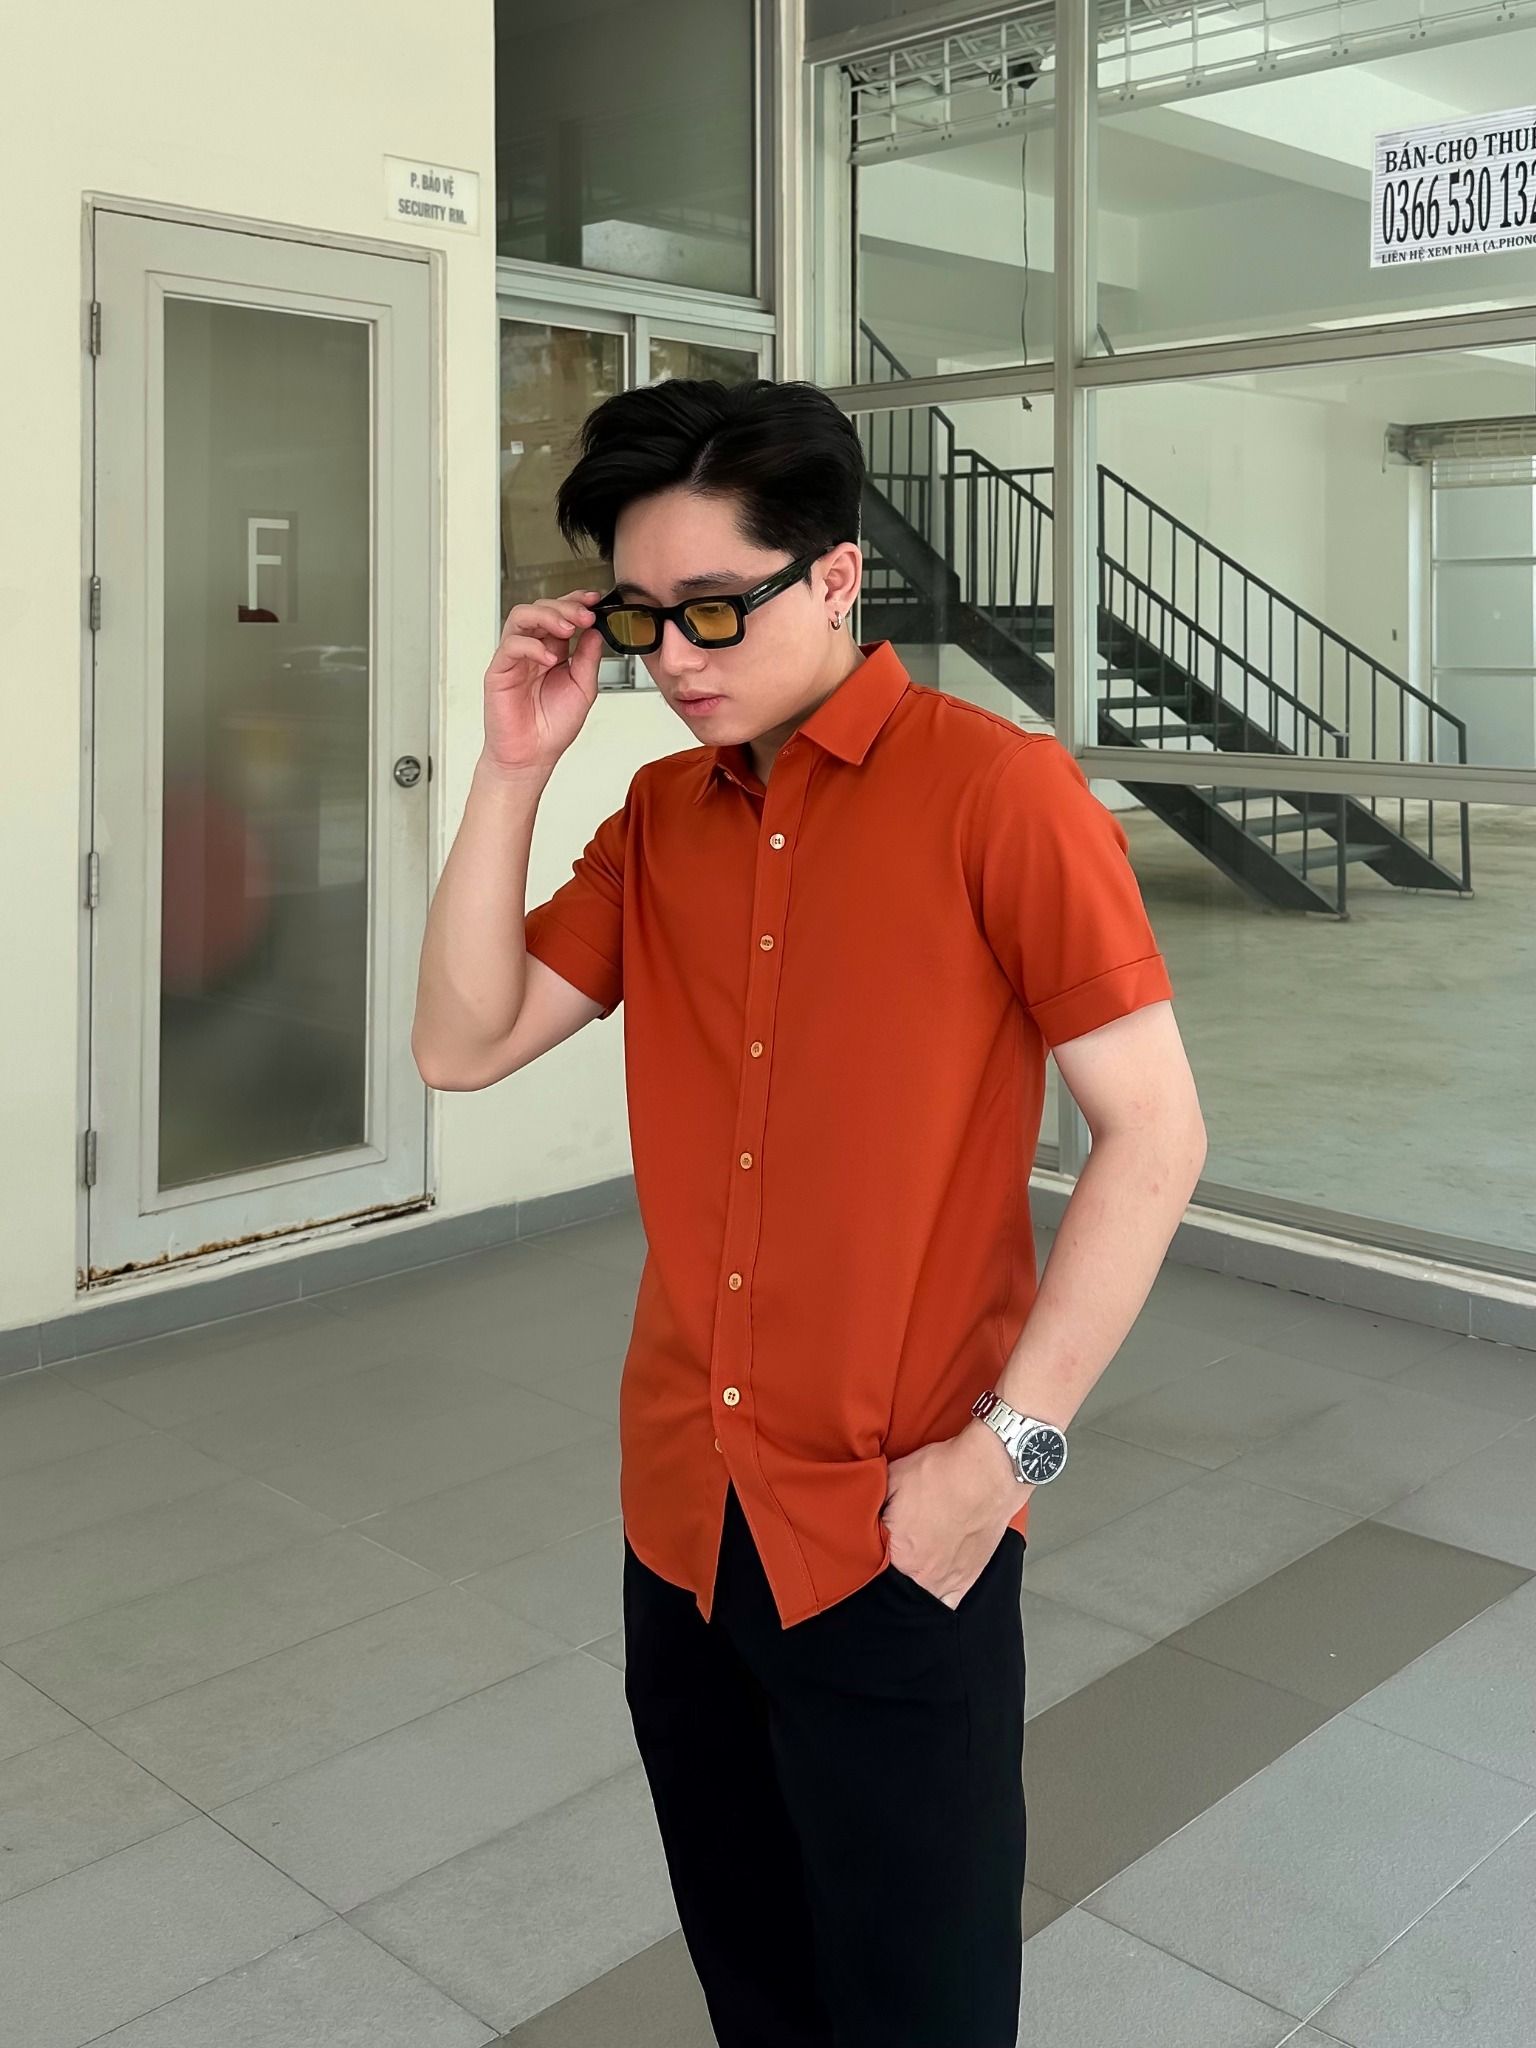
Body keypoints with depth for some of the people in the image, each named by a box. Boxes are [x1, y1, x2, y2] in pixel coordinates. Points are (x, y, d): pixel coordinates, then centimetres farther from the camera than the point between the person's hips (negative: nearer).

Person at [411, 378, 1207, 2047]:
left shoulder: (994, 792, -13)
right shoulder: (658, 815, 6)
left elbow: (1155, 1132, -13)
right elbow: (463, 1044, 3)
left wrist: (1007, 1444, -15)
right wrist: (513, 767, -5)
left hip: (895, 1540, -5)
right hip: (680, 1521, 6)